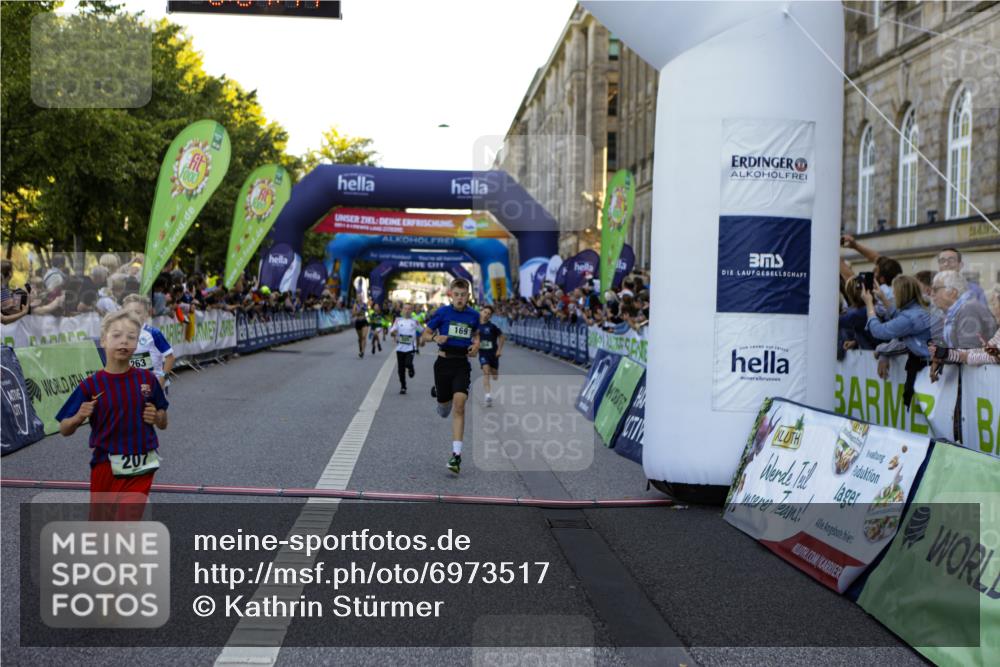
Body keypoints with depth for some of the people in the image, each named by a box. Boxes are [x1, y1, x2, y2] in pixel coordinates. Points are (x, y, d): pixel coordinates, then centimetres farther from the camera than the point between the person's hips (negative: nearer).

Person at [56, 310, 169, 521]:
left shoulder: (147, 379, -2)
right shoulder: (91, 385, -8)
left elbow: (163, 423, 10)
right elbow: (64, 430, -3)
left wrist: (156, 417, -12)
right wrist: (79, 418, -23)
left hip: (140, 468, 0)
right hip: (105, 466, 0)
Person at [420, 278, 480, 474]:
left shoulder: (473, 315, 4)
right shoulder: (442, 312, -4)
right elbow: (425, 335, 3)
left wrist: (476, 345, 2)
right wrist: (435, 337, -18)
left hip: (462, 364, 0)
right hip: (444, 362, 0)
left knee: (459, 404, -16)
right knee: (444, 408, 11)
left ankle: (456, 454, -17)